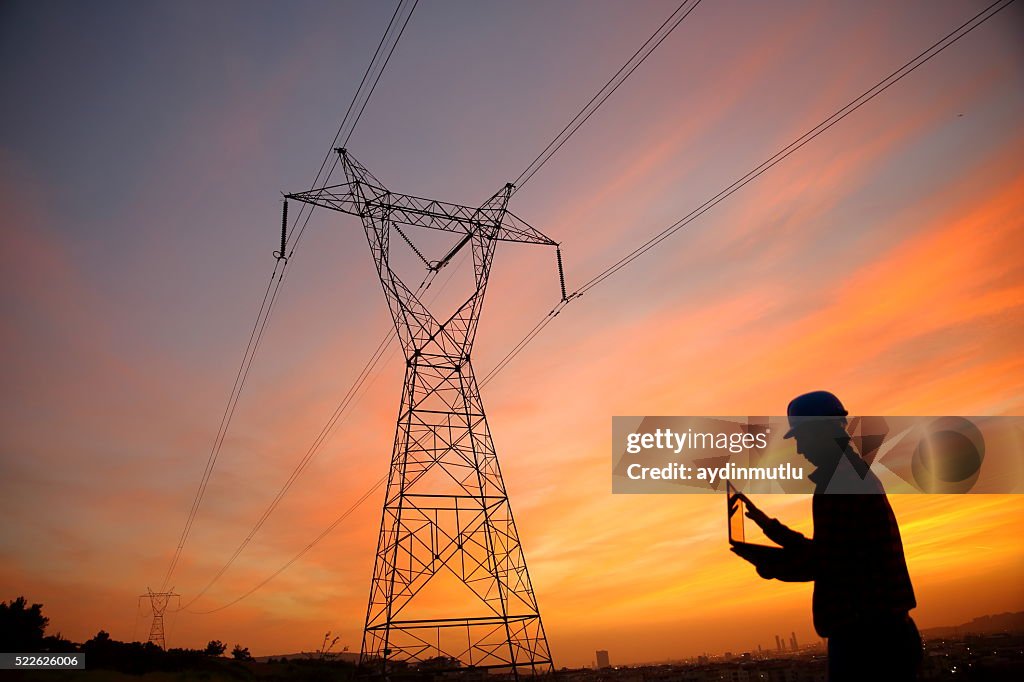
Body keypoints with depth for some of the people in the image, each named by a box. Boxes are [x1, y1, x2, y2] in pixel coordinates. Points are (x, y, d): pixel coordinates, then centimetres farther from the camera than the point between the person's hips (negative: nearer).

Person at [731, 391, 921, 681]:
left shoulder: (841, 480, -16)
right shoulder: (854, 473, 17)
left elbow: (824, 561, -20)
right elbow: (833, 553, 21)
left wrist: (762, 559, -8)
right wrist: (771, 526, 22)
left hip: (868, 638, -10)